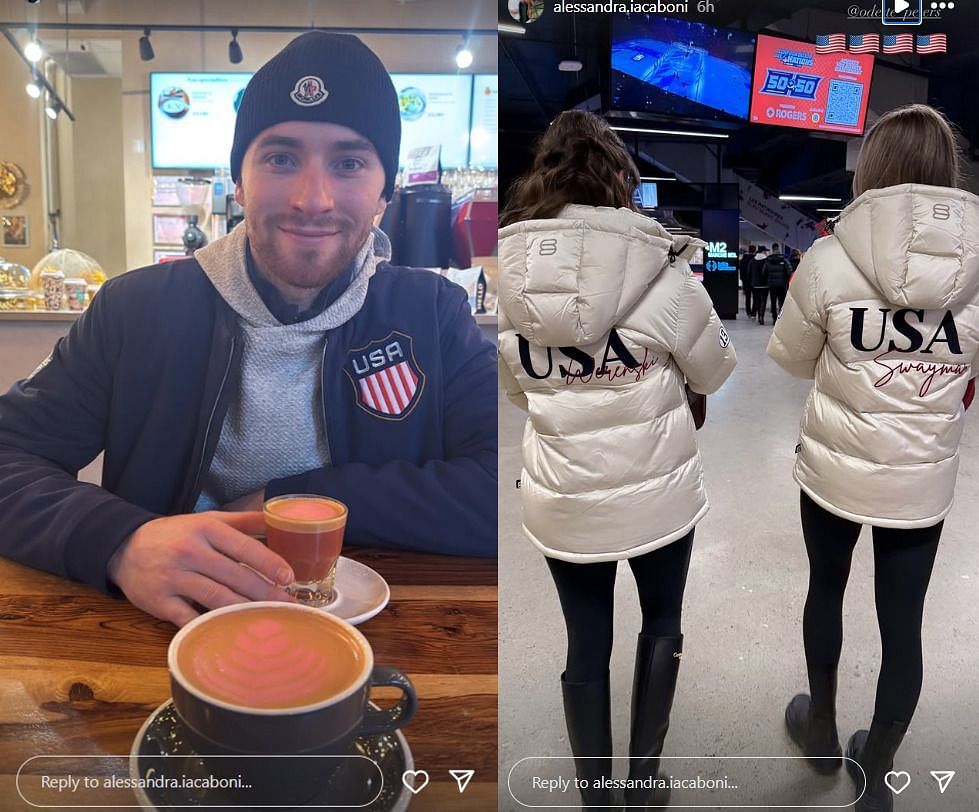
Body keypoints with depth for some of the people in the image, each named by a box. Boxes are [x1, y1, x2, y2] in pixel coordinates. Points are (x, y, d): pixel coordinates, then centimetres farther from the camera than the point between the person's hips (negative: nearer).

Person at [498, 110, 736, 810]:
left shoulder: (508, 274, -6)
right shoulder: (660, 268, -14)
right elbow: (714, 371, 1)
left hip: (561, 497, 2)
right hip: (657, 490, -1)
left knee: (587, 645, 18)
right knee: (661, 624, 24)